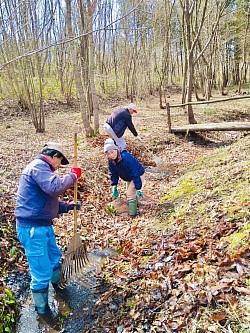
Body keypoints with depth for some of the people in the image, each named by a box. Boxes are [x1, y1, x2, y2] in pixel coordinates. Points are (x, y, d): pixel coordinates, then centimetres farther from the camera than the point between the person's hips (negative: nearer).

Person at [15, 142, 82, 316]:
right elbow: (55, 187, -35)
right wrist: (73, 175, -20)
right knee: (42, 273, 0)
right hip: (32, 228, -11)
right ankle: (42, 310, 20)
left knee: (55, 257, 28)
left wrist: (67, 206, 23)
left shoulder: (41, 168, 16)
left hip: (43, 225, 11)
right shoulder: (38, 166, -17)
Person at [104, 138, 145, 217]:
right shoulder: (111, 161, -16)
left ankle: (132, 214, -7)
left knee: (130, 194, -18)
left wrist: (138, 189, -35)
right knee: (130, 193, 25)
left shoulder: (126, 158, -39)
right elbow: (113, 174, -1)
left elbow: (135, 174, -36)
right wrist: (114, 187, -5)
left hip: (136, 175, -8)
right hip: (128, 178, 8)